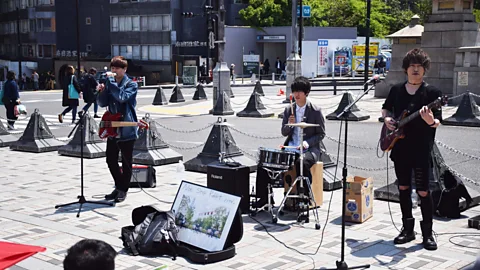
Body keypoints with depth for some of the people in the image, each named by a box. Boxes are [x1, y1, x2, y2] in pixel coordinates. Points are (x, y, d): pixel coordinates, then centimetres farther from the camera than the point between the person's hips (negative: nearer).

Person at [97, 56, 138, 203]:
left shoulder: (131, 85, -7)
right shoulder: (110, 84, 10)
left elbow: (122, 97, -26)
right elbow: (103, 103, 9)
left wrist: (111, 80, -22)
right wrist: (101, 91, -9)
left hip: (126, 130, -6)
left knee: (126, 162, 5)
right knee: (111, 160, 11)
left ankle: (123, 190, 17)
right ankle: (119, 187, 27)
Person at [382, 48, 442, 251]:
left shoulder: (432, 92, -4)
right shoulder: (396, 90, 9)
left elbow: (438, 122, -8)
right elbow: (386, 108, 24)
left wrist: (431, 121, -31)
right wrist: (387, 118, 3)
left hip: (421, 150, -4)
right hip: (400, 148, 4)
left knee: (423, 191, -3)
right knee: (403, 187, 11)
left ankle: (427, 233, 9)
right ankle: (408, 229, 23)